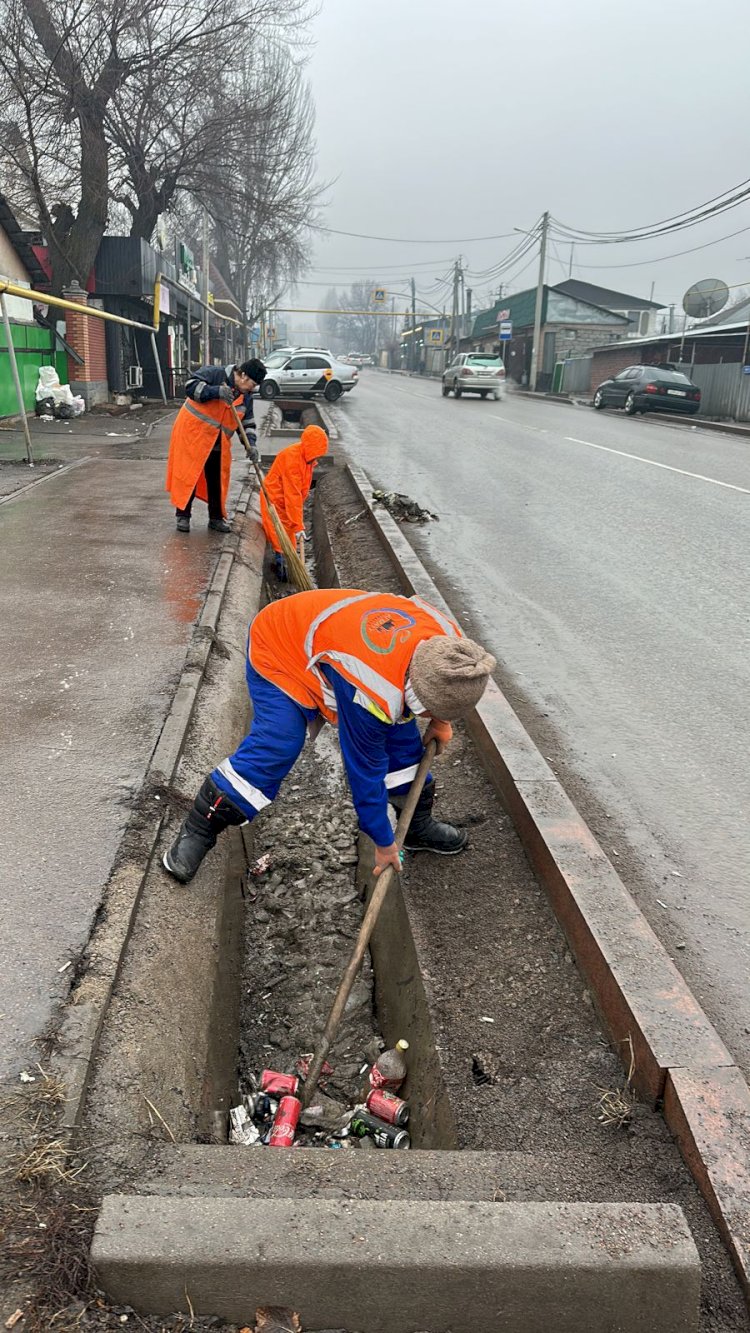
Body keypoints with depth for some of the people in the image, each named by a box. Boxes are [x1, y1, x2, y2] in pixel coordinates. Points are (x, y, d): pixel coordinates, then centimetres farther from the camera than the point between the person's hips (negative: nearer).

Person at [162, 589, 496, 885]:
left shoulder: (450, 645, -22)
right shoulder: (376, 693, -43)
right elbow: (366, 767, -29)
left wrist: (440, 722, 7)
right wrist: (383, 843, -16)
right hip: (278, 651, -7)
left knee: (401, 738, 5)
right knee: (274, 747, -24)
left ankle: (419, 826, 26)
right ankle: (197, 832, -8)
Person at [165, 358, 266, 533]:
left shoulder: (246, 397, 6)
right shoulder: (214, 374, -12)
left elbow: (247, 423, 10)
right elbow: (191, 387, -23)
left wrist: (251, 444, -6)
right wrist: (216, 391, -31)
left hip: (218, 444, 6)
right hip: (192, 435, -6)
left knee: (217, 480, 9)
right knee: (188, 476, -2)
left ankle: (216, 518, 22)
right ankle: (183, 516, 9)